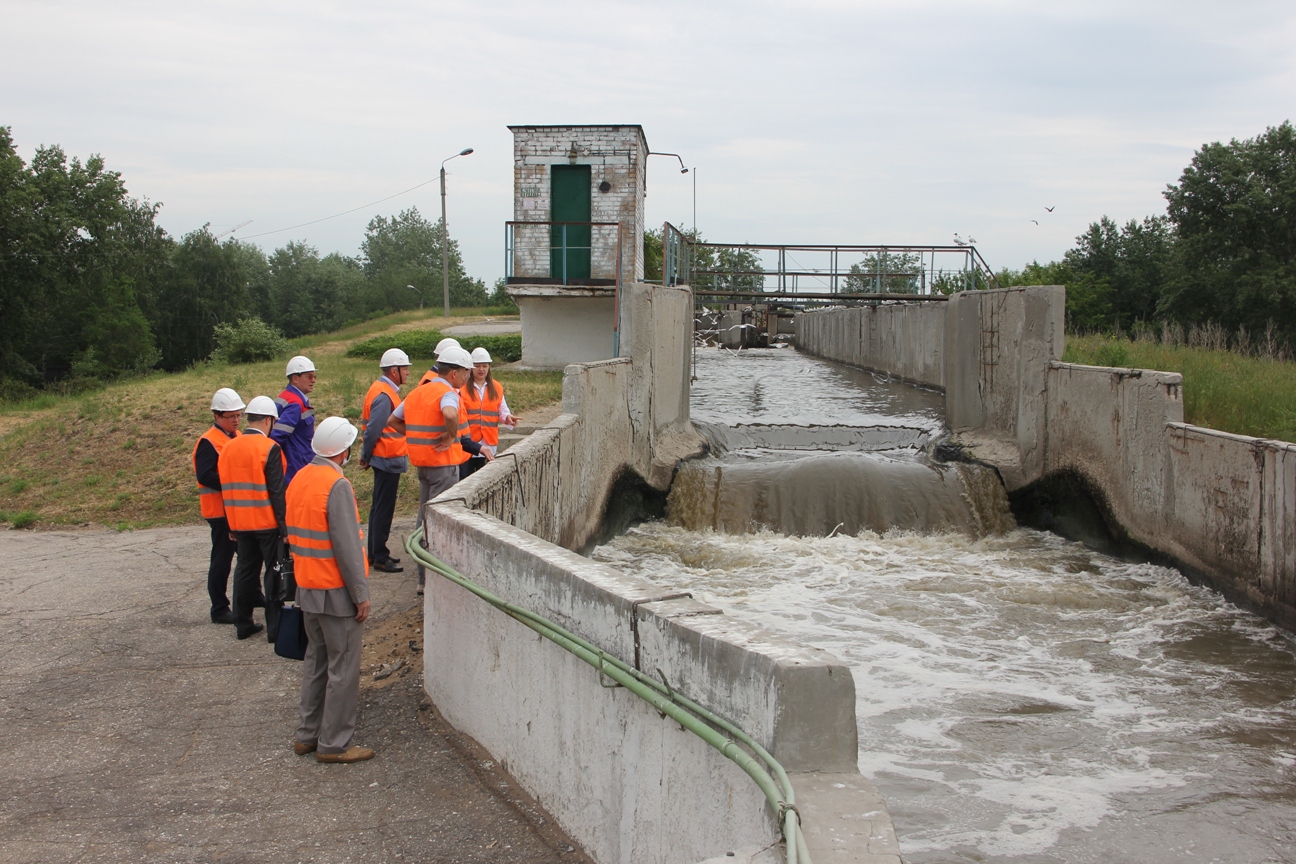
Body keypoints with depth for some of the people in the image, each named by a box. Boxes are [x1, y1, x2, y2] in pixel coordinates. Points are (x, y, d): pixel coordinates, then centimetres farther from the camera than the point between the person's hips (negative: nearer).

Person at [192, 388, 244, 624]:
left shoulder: (237, 437, 13)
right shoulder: (208, 442, -14)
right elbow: (204, 476, -24)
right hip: (220, 509, -9)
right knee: (222, 559, -2)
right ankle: (219, 609, 5)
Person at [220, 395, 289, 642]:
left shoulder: (228, 448, 5)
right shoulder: (270, 448, -14)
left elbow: (226, 488, 10)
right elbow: (277, 492, -16)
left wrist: (232, 525, 17)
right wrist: (284, 526, -10)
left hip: (240, 523, 6)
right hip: (267, 522, -6)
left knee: (245, 570, 15)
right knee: (274, 573, 3)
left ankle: (242, 624, 20)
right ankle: (275, 627, 6)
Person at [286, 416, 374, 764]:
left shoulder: (299, 479, 7)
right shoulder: (337, 486, -20)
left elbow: (294, 534, 13)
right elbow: (347, 546, -21)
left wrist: (303, 577, 20)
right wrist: (361, 594, -15)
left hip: (307, 588, 9)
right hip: (336, 591, -9)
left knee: (316, 660, 18)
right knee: (343, 667, 1)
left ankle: (307, 735, 26)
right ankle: (334, 743, 7)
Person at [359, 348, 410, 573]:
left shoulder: (385, 390, 12)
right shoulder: (384, 396, -19)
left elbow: (371, 427, 14)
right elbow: (372, 430, -20)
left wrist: (366, 456, 12)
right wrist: (366, 457, -8)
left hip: (388, 459, 10)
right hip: (388, 459, -10)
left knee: (380, 507, 16)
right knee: (383, 509, -2)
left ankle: (375, 553, 26)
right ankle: (380, 558, 5)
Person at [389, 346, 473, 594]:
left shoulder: (417, 392, 13)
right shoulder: (447, 393, -13)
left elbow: (393, 421, 19)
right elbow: (450, 414, -36)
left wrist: (418, 436, 12)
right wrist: (451, 436, -20)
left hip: (422, 462, 8)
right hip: (443, 462, -8)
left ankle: (424, 578, 22)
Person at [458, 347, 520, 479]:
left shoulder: (497, 388, 12)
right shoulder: (462, 387, -2)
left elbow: (502, 412, 13)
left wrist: (507, 418, -11)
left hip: (489, 446, 3)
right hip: (466, 445, -3)